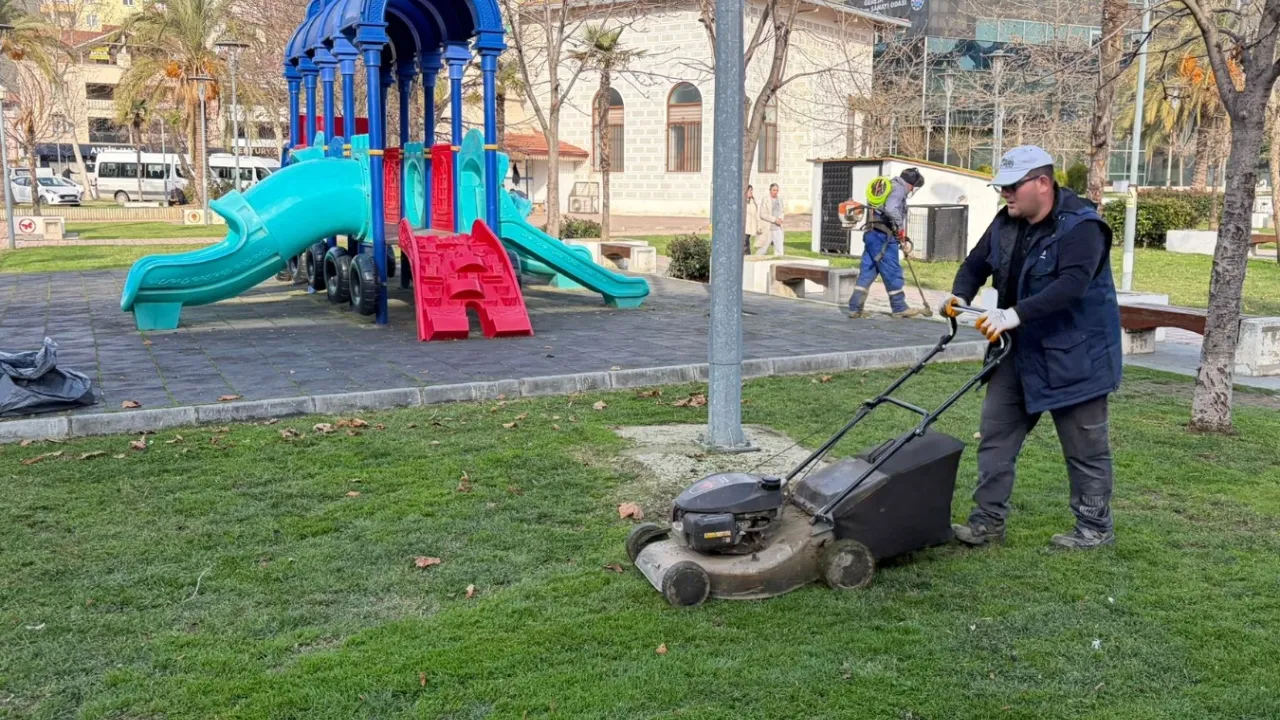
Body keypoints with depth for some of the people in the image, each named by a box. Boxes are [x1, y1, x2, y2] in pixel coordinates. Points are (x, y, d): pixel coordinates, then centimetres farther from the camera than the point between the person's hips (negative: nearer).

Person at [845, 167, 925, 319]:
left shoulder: (889, 186, 22)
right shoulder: (899, 188, -9)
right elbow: (891, 209, -26)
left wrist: (900, 237, 22)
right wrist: (900, 227, -13)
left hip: (872, 234, 9)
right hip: (883, 237, -9)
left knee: (867, 271, 8)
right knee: (892, 272, 1)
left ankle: (854, 308, 6)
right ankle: (899, 308, 9)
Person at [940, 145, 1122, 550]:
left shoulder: (1081, 226, -19)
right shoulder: (1006, 223, 4)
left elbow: (1071, 284, -32)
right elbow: (977, 262, 14)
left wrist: (1015, 314, -42)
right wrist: (960, 295, -7)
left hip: (1073, 355, -7)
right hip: (1019, 350, 8)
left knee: (1084, 447, 5)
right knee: (996, 434, 7)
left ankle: (1096, 527, 20)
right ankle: (988, 521, 15)